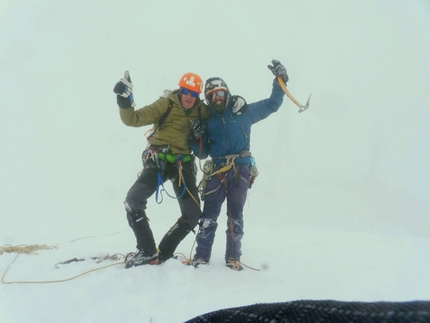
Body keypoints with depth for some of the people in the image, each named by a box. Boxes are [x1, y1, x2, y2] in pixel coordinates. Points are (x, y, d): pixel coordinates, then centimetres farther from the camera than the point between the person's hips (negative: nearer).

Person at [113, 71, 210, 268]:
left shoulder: (202, 111, 4)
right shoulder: (166, 104, -5)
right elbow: (134, 119, -10)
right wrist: (125, 102, -27)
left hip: (183, 164, 3)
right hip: (158, 161, -2)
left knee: (193, 214, -4)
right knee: (133, 200, -20)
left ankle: (162, 253, 12)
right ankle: (147, 251, -7)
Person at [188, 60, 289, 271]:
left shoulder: (243, 111, 3)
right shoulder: (206, 120, 8)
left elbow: (272, 105, 9)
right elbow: (202, 154, 11)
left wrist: (280, 80, -1)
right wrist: (196, 137, -8)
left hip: (241, 169, -1)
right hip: (217, 170, 1)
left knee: (235, 214, 7)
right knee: (209, 213, -2)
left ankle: (233, 257, 16)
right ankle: (202, 255, 7)